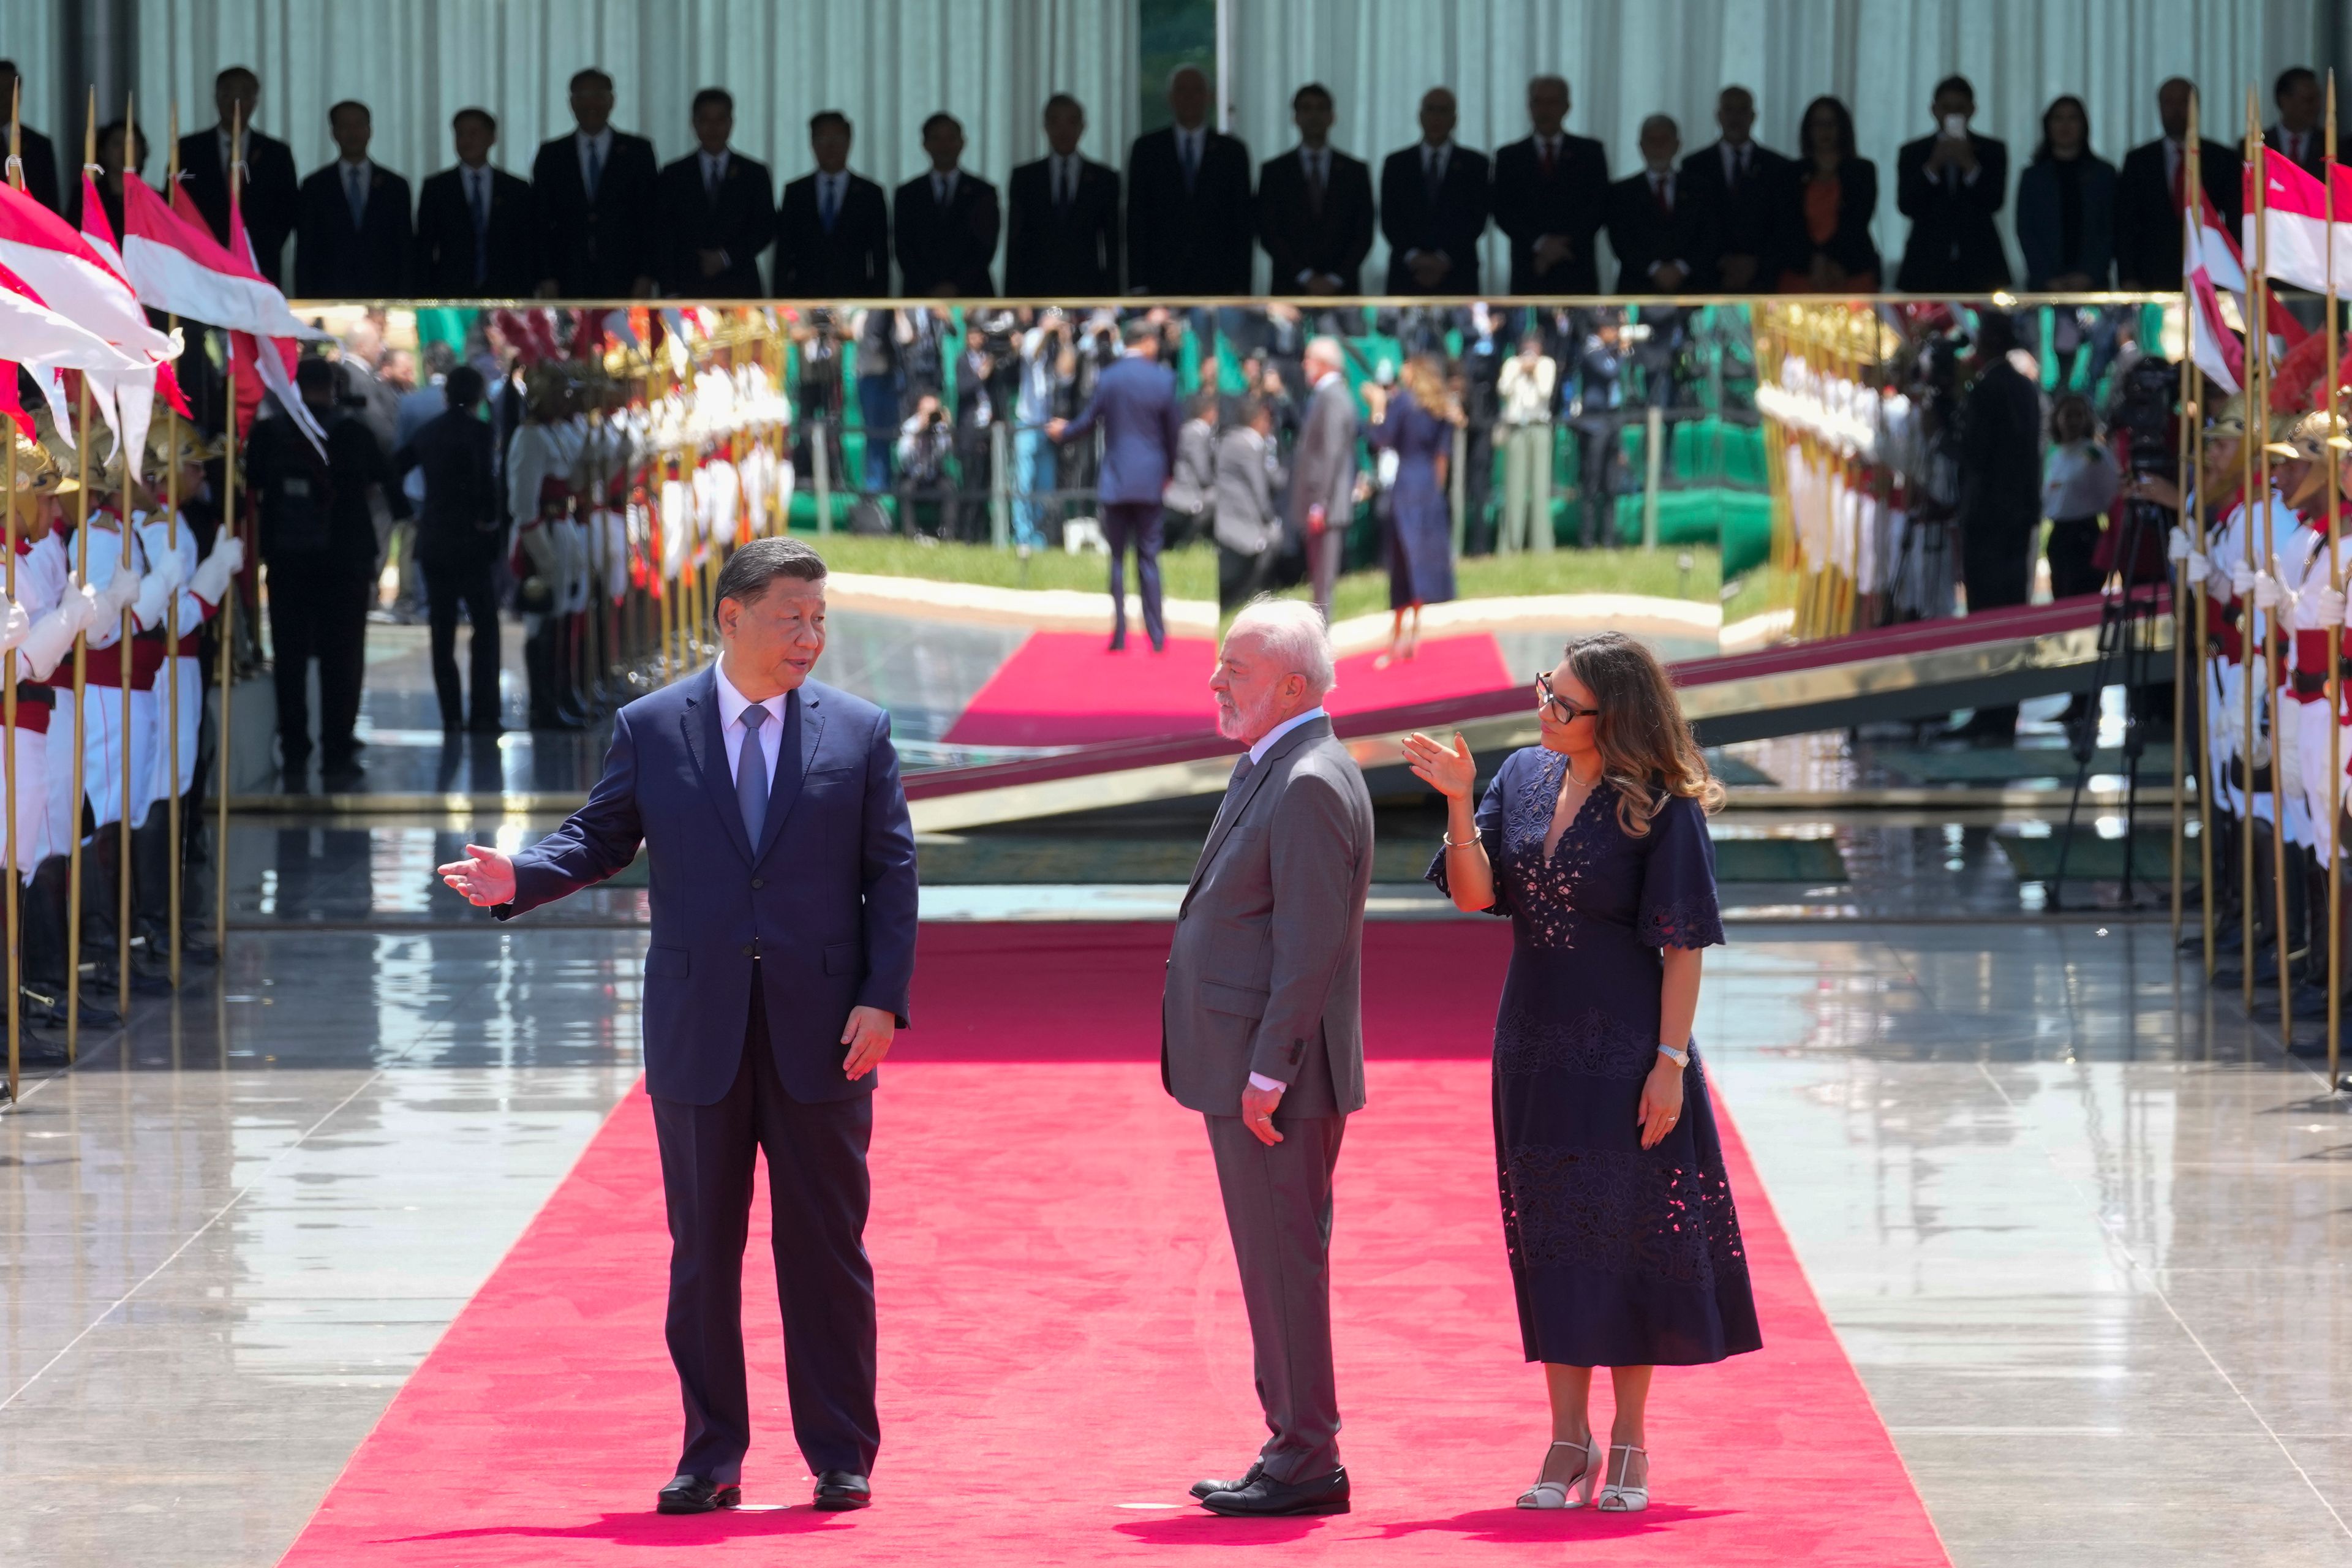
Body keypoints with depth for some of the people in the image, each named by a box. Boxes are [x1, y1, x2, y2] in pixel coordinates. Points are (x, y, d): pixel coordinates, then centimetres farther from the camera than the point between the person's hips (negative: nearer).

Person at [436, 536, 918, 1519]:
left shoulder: (858, 734, 4)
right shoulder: (651, 729, 4)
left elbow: (891, 875, 2)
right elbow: (599, 839, 6)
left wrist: (883, 998, -7)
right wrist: (519, 879, -13)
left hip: (822, 1035, -1)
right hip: (696, 1034, 1)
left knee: (826, 1251, 3)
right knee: (702, 1253, 6)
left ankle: (841, 1459, 10)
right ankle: (710, 1458, 13)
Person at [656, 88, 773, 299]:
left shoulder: (754, 174, 11)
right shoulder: (674, 175, 11)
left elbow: (766, 228, 7)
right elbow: (666, 236, 6)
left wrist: (726, 257, -7)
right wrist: (671, 291, -4)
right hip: (688, 289, 0)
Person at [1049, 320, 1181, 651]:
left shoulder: (1107, 379, -5)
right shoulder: (1163, 379, -4)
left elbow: (1087, 422, 3)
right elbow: (1171, 431, 2)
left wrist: (1063, 432, 25)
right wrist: (1169, 472, 18)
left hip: (1115, 481, -1)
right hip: (1150, 481, 1)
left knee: (1116, 559, 6)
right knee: (1148, 559, 5)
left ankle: (1118, 634, 2)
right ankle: (1157, 636, 2)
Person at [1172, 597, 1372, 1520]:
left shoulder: (1311, 786, -17)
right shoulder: (1269, 772, 16)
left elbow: (1311, 948, -21)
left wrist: (1268, 1074, -22)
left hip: (1279, 1074, -10)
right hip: (1246, 1069, 11)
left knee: (1284, 1261, -6)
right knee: (1273, 1262, 14)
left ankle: (1307, 1460, -2)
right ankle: (1294, 1448, 19)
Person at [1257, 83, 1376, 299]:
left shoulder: (1355, 172, 11)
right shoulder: (1275, 171, 9)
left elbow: (1364, 234, 7)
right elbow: (1268, 233, 2)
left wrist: (1335, 279, -7)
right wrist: (1306, 277, -9)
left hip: (1341, 288, 1)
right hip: (1290, 288, -1)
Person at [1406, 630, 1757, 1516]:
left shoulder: (1660, 808, -13)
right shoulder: (1523, 778, 3)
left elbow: (1684, 944, -12)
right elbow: (1475, 894, -3)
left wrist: (1670, 1061, -16)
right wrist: (1460, 805, -17)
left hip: (1623, 1046, -5)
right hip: (1534, 1042, 5)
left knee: (1626, 1233, 1)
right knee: (1551, 1239, 7)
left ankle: (1629, 1442, 11)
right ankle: (1569, 1440, 14)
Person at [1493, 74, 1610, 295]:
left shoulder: (1590, 152, 11)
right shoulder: (1509, 157, 12)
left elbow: (1598, 207, 3)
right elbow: (1503, 212, 3)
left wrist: (1562, 244, -9)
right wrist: (1539, 244, -12)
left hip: (1577, 276, 0)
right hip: (1528, 274, 0)